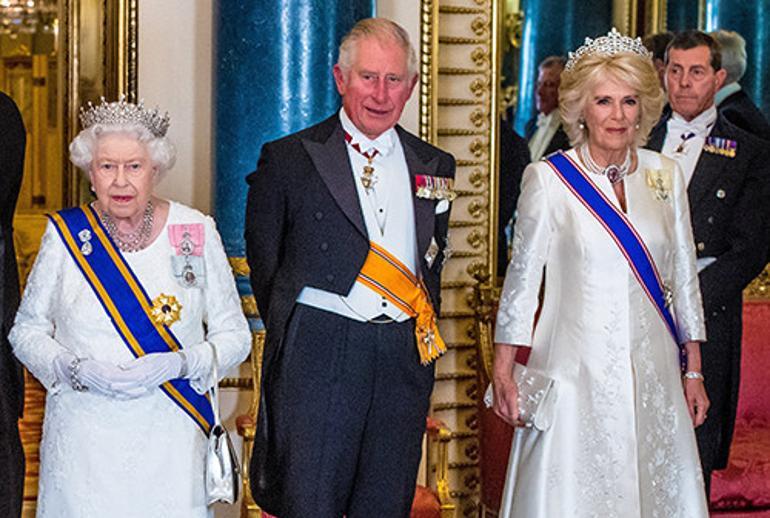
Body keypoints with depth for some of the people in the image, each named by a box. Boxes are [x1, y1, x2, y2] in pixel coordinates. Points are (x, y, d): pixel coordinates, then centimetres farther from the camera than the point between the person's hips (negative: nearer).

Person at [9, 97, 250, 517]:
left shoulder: (195, 233, -1)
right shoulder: (65, 236, 0)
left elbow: (234, 336, 3)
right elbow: (26, 330, 8)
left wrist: (177, 364, -15)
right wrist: (76, 369, -11)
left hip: (169, 439, 0)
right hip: (83, 439, 0)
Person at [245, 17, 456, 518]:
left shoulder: (435, 167, 11)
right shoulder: (289, 158, 0)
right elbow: (264, 260, 4)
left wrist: (423, 332, 10)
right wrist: (293, 336, 4)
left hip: (407, 359, 4)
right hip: (317, 358, -3)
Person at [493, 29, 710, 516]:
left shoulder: (665, 175, 5)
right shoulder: (549, 178, -5)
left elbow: (684, 277, 11)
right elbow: (522, 277, -1)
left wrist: (694, 371, 10)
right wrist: (503, 372, -3)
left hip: (653, 368, 3)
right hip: (577, 363, -3)